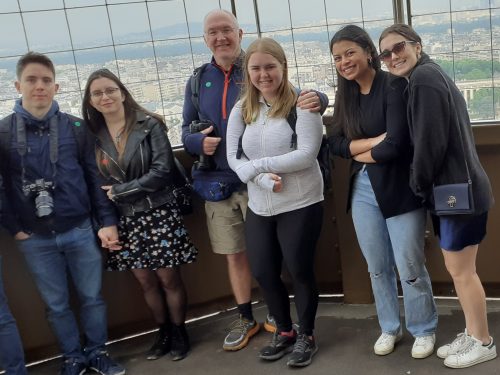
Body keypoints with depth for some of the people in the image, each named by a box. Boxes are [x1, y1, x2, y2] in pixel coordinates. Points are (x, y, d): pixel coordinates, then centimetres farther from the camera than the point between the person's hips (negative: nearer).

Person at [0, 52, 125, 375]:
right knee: (56, 305, 12)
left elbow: (95, 178, 1)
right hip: (35, 239, 0)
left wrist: (108, 221, -4)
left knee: (92, 297, 10)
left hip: (80, 230, 0)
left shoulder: (76, 128, 0)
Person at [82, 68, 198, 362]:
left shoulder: (149, 125, -7)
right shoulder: (93, 135, 3)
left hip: (158, 214, -3)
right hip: (125, 221, 3)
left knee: (168, 279, 5)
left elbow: (162, 171, -15)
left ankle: (179, 332, 24)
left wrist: (119, 191, -14)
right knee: (146, 281, 13)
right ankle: (163, 332, 30)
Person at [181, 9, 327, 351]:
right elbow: (186, 132, 13)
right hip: (218, 182, 4)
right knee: (234, 255, 15)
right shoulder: (197, 82, 7)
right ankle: (246, 319, 32)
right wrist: (198, 141, -10)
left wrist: (315, 98, -34)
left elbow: (297, 99, -10)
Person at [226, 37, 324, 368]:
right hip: (259, 207, 6)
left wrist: (258, 165, -18)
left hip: (300, 204, -5)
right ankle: (285, 332, 36)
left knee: (300, 271, 6)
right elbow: (233, 158, 0)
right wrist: (264, 180, -18)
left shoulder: (302, 103, -10)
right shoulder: (242, 110, 5)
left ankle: (306, 336, 28)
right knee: (263, 272, 12)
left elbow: (307, 154, -19)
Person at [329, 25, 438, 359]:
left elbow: (395, 145, -21)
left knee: (409, 267, 3)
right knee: (378, 267, 14)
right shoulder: (347, 96, 8)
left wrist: (358, 152, -5)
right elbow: (336, 144, -1)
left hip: (400, 189, -6)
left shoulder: (394, 86, -12)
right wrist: (376, 141, -14)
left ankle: (424, 330, 24)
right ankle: (390, 328, 31)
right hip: (362, 190, 6)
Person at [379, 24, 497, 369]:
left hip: (459, 190, -10)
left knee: (460, 270, 2)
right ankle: (472, 334, 30)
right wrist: (425, 185, 17)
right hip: (455, 186, 10)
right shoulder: (431, 74, 16)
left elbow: (430, 141, -22)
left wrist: (418, 185, -8)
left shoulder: (423, 76, -16)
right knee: (460, 269, 17)